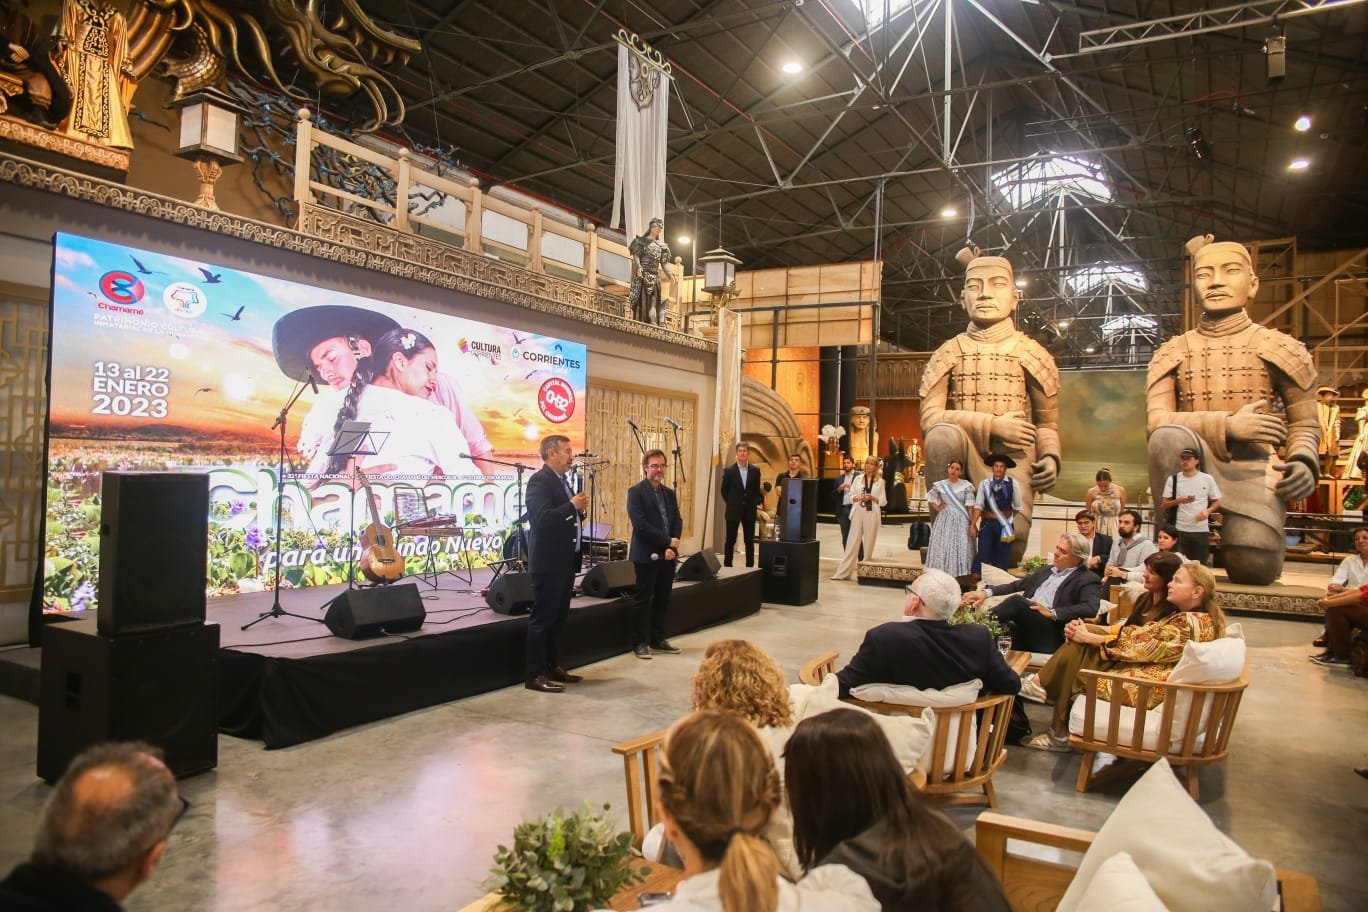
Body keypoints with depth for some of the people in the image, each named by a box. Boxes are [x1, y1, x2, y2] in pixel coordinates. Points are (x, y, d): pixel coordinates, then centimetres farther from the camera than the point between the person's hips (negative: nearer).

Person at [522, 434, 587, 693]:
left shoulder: (562, 480, 15)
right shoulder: (539, 480, -15)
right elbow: (542, 518, -26)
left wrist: (578, 512, 7)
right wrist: (572, 506, -21)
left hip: (565, 560, 10)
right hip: (548, 562, -10)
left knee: (558, 617, 16)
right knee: (542, 619, -4)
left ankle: (553, 666, 26)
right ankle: (535, 675, 2)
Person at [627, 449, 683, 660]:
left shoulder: (669, 493, 15)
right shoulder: (636, 492, -7)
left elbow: (677, 520, 9)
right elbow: (640, 524, -17)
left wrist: (672, 546, -8)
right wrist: (667, 542, -16)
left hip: (668, 554, 6)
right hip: (647, 555, -6)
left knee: (662, 600, 11)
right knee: (644, 600, 1)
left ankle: (658, 639, 22)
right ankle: (641, 643, 9)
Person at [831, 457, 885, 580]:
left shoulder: (880, 481, 4)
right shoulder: (858, 479, 8)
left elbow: (883, 501, 4)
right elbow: (851, 497, 8)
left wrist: (872, 498, -12)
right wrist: (858, 498, -12)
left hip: (872, 514, -1)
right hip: (858, 513, 1)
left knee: (869, 542, 4)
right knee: (853, 541, -1)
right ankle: (843, 571, -1)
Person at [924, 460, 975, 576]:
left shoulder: (966, 486, -2)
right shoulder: (939, 485, 3)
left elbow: (970, 506, -5)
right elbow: (930, 498, 19)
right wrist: (937, 508, 4)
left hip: (961, 521, -2)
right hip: (944, 521, 2)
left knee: (961, 549, -3)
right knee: (942, 549, 2)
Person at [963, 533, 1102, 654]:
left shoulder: (1088, 580, 4)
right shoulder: (1046, 570, 27)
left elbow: (1090, 608, -13)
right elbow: (1018, 585, 27)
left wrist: (1051, 613, -20)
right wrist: (987, 592, 10)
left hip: (1051, 633, -6)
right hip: (1025, 627, 6)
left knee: (1017, 601, -29)